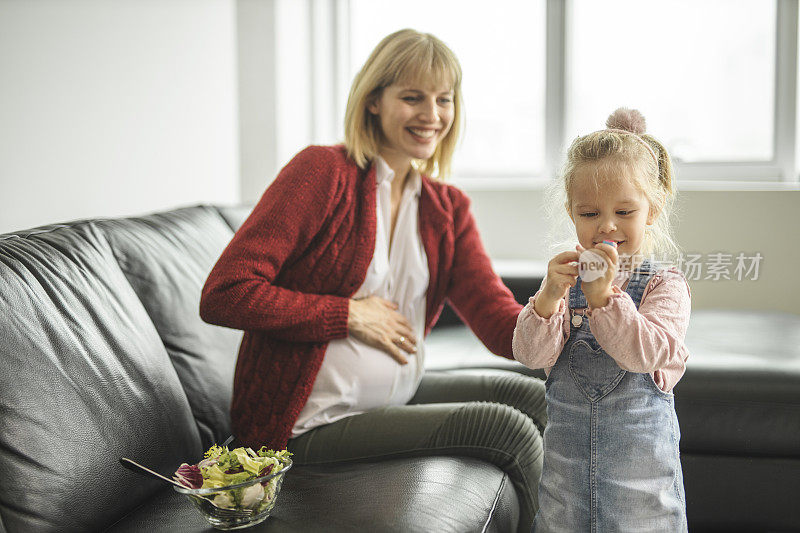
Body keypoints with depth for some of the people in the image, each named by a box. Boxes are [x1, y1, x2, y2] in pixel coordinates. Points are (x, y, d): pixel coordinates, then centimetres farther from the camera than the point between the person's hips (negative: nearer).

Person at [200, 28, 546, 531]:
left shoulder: (448, 209, 8)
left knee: (543, 403, 1)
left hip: (398, 394, 7)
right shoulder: (323, 171, -13)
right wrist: (351, 315, -17)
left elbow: (503, 323, -5)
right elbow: (222, 295, -20)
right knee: (507, 429, -15)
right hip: (309, 422, -7)